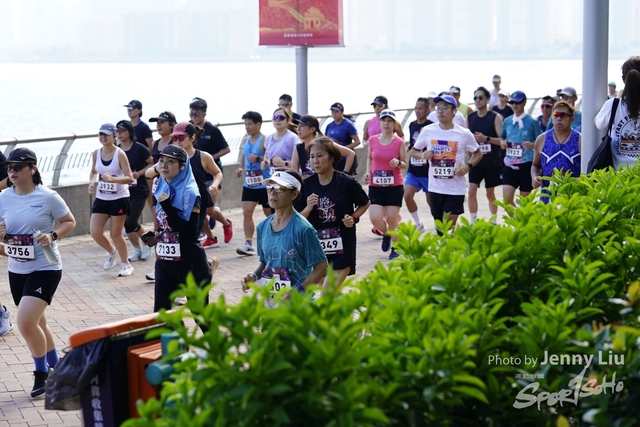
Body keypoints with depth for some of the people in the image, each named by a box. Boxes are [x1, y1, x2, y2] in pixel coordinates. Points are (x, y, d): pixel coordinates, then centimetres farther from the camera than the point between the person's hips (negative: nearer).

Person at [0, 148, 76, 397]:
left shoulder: (48, 197, -12)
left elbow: (70, 222, -1)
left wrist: (53, 236, -19)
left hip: (45, 269, -6)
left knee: (26, 323, -17)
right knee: (36, 323, 18)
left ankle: (42, 372, 7)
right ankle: (54, 368, 38)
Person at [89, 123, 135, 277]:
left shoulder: (120, 154, -14)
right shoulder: (96, 154, 1)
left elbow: (130, 178, -17)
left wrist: (112, 179, -33)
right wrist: (92, 182, -3)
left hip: (119, 199, -5)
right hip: (101, 199, 5)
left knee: (116, 234, 1)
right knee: (94, 232, -3)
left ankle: (126, 264, 21)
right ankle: (111, 252, 27)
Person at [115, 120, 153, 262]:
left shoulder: (139, 148, -11)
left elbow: (152, 164, -5)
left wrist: (139, 173, -16)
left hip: (139, 191, -5)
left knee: (132, 223, -11)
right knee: (126, 224, 2)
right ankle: (137, 250, 22)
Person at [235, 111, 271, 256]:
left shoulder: (264, 140, -12)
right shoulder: (245, 140, 9)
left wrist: (258, 158, -28)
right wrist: (241, 169, 3)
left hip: (264, 184, -6)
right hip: (249, 184, 6)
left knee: (270, 214, 9)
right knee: (246, 212, -5)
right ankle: (248, 244, -6)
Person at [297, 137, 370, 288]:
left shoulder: (347, 183, -8)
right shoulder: (306, 184, -1)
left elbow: (365, 203, 9)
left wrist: (354, 217, -8)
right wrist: (308, 208, -17)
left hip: (342, 245, -3)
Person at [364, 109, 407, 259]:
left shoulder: (399, 142, -4)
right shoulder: (372, 140, 3)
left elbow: (405, 164, 2)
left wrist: (398, 163, -19)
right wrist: (368, 171, 4)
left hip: (395, 186, -2)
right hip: (375, 186, 2)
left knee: (392, 219, 1)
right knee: (375, 218, -10)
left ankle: (395, 248, 21)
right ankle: (386, 234, 24)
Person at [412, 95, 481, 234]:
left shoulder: (464, 134, -6)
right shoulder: (428, 131, -1)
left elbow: (478, 153, 8)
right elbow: (413, 151, 10)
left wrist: (468, 165, -12)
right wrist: (422, 155, -13)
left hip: (455, 190, -3)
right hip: (435, 188, 3)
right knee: (440, 229, 13)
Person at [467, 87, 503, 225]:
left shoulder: (495, 117, -7)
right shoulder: (470, 118, 5)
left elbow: (502, 140, -12)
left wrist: (486, 138, -25)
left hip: (492, 162, -3)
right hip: (475, 161, 3)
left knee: (490, 193, 8)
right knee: (472, 191, -8)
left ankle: (494, 222, 22)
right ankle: (472, 222, 0)